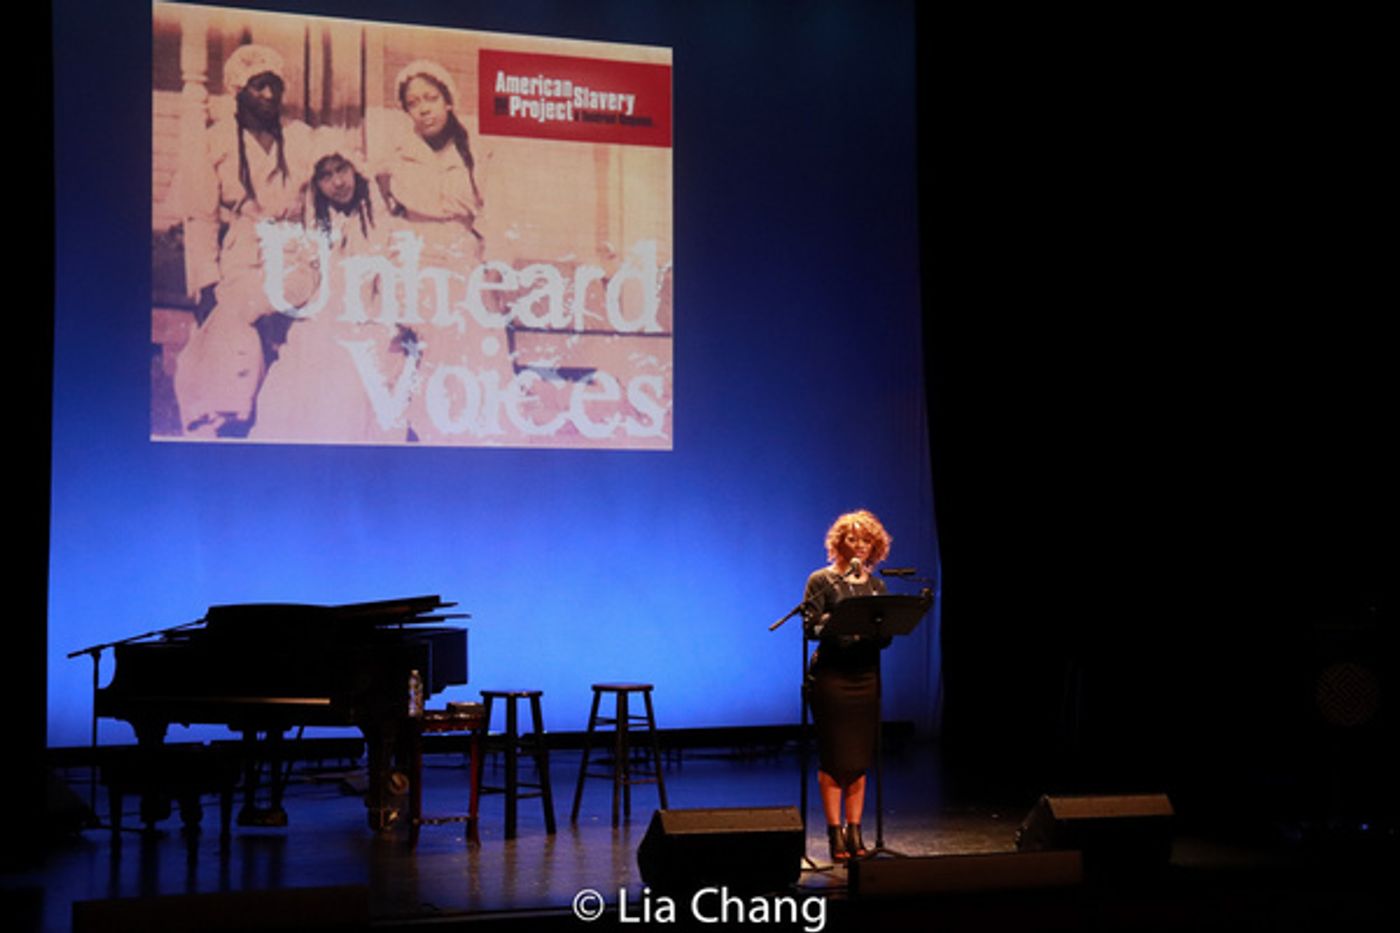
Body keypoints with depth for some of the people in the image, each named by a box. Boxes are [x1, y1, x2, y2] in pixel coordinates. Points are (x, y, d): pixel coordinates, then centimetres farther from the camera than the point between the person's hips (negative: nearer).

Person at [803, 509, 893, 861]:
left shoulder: (876, 586, 13)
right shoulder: (822, 581, -1)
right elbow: (811, 628, -10)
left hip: (866, 676, 5)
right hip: (830, 674, -4)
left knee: (859, 758, 6)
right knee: (833, 757, -3)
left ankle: (854, 833, 11)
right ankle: (835, 834, 2)